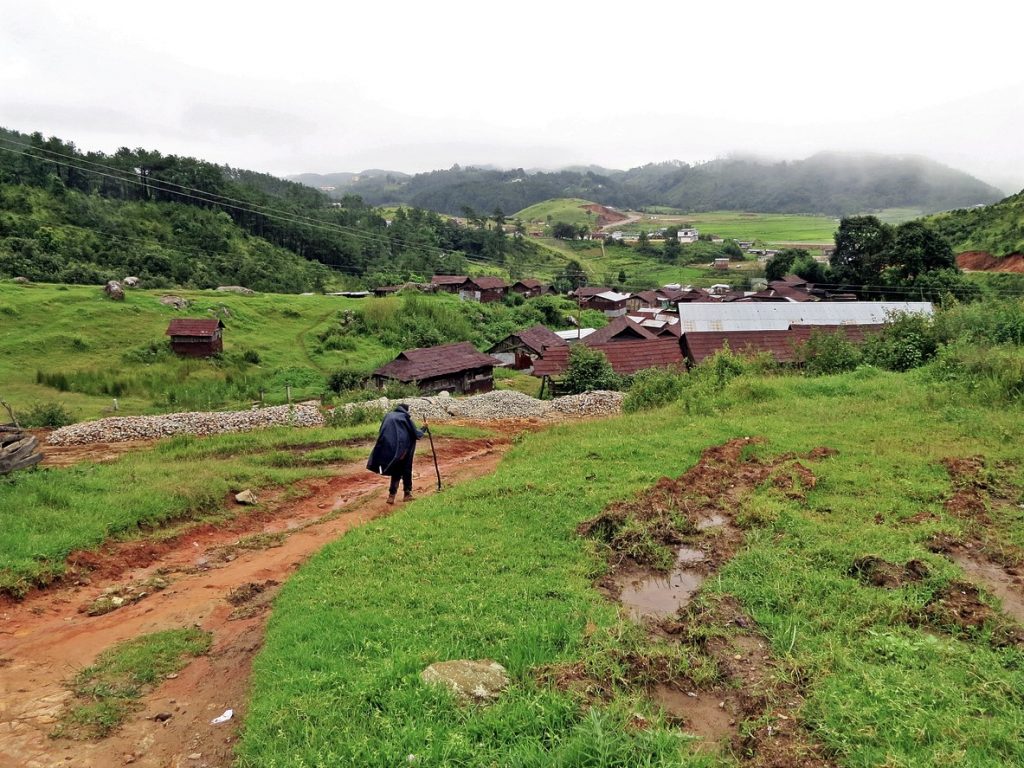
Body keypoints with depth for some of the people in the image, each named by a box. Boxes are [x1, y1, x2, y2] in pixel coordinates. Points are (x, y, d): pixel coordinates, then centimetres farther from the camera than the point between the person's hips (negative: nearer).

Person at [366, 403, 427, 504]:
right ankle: (407, 493, 18)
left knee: (395, 471, 15)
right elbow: (415, 433, 3)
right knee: (406, 470, 14)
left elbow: (381, 433, 13)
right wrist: (424, 429, 20)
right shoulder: (405, 417, 4)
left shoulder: (389, 416, 16)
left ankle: (392, 495, 5)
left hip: (389, 448, 4)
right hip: (402, 447, -4)